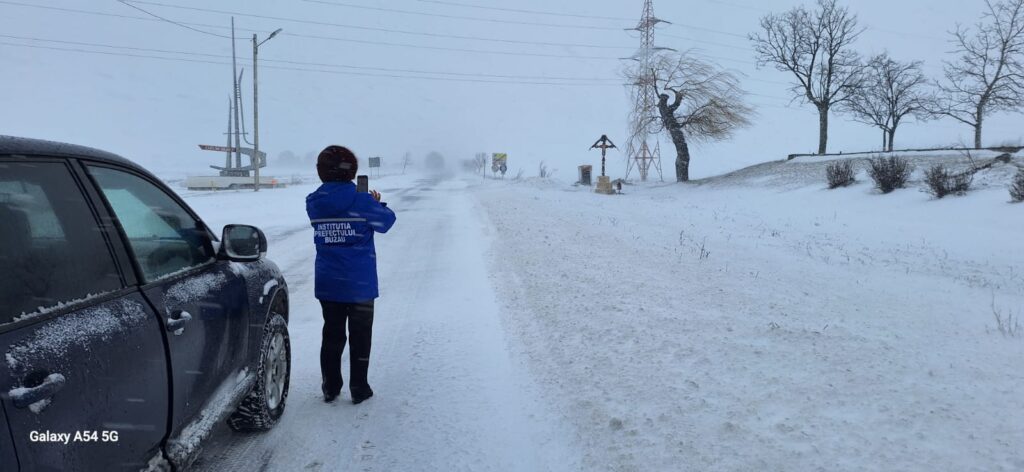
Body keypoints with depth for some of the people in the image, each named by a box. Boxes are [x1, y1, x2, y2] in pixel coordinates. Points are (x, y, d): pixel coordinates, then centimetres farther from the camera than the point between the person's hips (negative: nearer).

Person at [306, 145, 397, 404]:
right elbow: (387, 221, -3)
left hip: (327, 284, 4)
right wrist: (377, 203, 16)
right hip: (360, 284, -4)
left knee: (332, 334, 15)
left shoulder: (313, 203, -3)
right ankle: (358, 388, 16)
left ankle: (330, 388, 22)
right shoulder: (361, 202, -16)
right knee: (360, 336, 9)